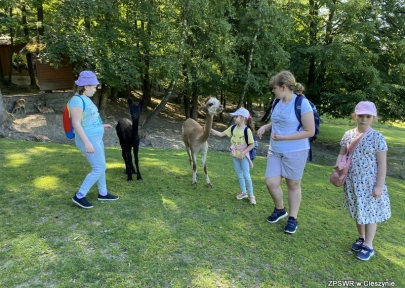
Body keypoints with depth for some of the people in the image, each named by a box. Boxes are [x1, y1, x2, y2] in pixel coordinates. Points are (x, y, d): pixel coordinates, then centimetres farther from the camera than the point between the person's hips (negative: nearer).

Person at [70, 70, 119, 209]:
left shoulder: (84, 99, 10)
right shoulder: (77, 100, -20)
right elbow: (76, 123, -25)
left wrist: (101, 125, 23)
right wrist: (87, 142, -28)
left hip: (95, 138, 10)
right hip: (88, 140, -10)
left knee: (101, 166, 18)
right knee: (99, 169, -5)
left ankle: (103, 193, 33)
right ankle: (79, 196, 5)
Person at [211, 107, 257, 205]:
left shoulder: (247, 130, -18)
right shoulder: (233, 128, -1)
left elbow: (252, 145, -15)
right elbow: (221, 134, 2)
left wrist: (243, 153, -20)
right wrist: (210, 129, -7)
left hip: (244, 156, -6)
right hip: (235, 155, 6)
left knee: (246, 175, -2)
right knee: (239, 175, 14)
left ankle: (251, 195, 13)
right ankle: (243, 192, 30)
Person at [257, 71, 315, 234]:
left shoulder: (302, 103, -17)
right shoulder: (277, 102, 3)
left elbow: (310, 131, -17)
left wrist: (283, 137, -21)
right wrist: (265, 127, -1)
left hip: (295, 152, -6)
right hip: (275, 151, 6)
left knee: (293, 185, 8)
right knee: (271, 182, 3)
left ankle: (293, 218, 26)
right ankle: (280, 209, 30)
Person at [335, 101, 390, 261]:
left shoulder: (377, 138, -13)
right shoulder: (348, 135, 0)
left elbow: (382, 164, -12)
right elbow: (342, 154, 9)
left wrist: (379, 186, -14)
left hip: (369, 183, -4)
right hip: (352, 182, 5)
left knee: (370, 214, 7)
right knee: (358, 212, 19)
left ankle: (368, 246, 21)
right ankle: (361, 238, 38)